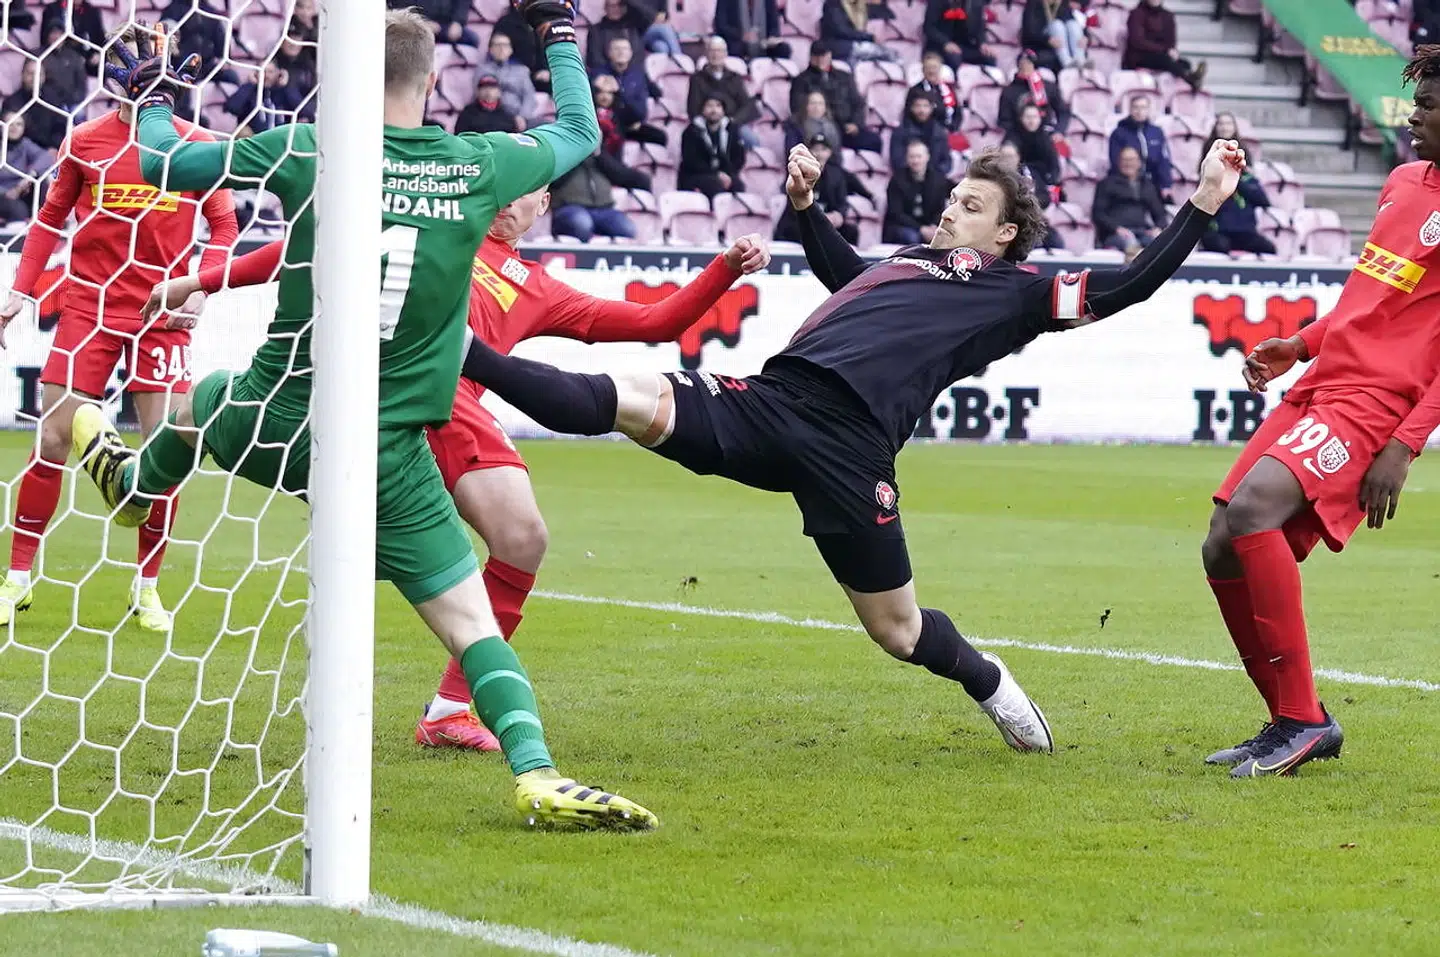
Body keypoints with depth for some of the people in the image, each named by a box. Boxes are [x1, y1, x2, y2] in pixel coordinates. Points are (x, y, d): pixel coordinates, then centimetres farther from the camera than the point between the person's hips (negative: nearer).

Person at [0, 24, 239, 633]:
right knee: (53, 440, -3)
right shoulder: (85, 142, 2)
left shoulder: (195, 144, 1)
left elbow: (223, 225, 7)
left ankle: (146, 588, 11)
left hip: (162, 313, 0)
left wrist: (201, 287, -8)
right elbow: (50, 219, 12)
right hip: (90, 305, 0)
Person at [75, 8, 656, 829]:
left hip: (273, 425, 1)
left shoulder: (304, 152, -8)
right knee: (473, 625, 0)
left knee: (206, 400, 38)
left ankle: (130, 480, 67)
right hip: (386, 454, -1)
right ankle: (537, 774, -20)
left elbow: (161, 164, 3)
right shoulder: (481, 166, -6)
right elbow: (581, 132, 15)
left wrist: (155, 101, 25)